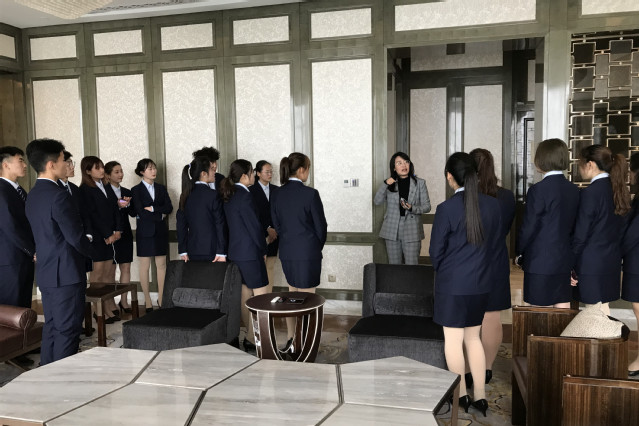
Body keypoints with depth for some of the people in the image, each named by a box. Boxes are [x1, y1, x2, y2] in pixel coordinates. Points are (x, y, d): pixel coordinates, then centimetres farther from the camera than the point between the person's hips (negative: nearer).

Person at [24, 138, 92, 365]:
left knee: (52, 327, 17)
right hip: (66, 272, -9)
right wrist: (90, 249, 0)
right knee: (68, 330, -1)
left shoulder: (33, 195, 11)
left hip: (46, 271, 9)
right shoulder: (58, 195, -19)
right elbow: (75, 236, -19)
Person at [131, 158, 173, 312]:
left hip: (160, 230, 3)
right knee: (145, 265, 2)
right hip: (145, 231, -3)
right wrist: (160, 215, -8)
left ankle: (161, 297, 13)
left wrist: (152, 209, -13)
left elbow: (169, 207, -2)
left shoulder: (161, 188, 10)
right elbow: (140, 212, -12)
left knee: (161, 265, 5)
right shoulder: (136, 190, -2)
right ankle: (147, 299, 11)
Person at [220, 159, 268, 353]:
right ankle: (252, 339, 0)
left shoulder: (229, 196, 9)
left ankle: (251, 334, 23)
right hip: (250, 253, -9)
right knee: (262, 295, -2)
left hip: (236, 253, 9)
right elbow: (254, 226, -16)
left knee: (245, 295, 14)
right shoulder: (244, 197, -18)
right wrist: (263, 250, -2)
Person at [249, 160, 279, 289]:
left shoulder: (276, 190, 12)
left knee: (270, 268, 7)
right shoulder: (251, 190, -2)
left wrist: (275, 230, -1)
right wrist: (267, 229, -10)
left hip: (274, 235, 4)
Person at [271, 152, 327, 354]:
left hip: (286, 252, 6)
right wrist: (317, 248, 9)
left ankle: (291, 341, 24)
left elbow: (277, 224, 7)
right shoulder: (310, 194, -15)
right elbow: (320, 226, -8)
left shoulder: (277, 194, 1)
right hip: (308, 252, -6)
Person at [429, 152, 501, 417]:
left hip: (453, 285, -5)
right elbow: (496, 246, 6)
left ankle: (462, 395, 19)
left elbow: (436, 251, -9)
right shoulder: (493, 205, -2)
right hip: (481, 284, 5)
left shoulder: (446, 208, -16)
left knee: (453, 341, 8)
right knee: (473, 338, 17)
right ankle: (480, 396, 21)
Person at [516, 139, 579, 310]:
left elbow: (529, 227, -12)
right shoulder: (573, 190, 5)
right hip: (564, 260, 7)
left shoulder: (538, 190, -16)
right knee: (563, 309, 13)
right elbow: (573, 226, 10)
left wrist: (519, 252, 1)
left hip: (539, 262, -7)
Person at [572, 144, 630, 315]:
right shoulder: (619, 190, 6)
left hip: (591, 264, -8)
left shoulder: (590, 193, -17)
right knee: (604, 311, 17)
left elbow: (580, 235, -15)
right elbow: (620, 229, 11)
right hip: (613, 262, 8)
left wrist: (569, 266, -7)